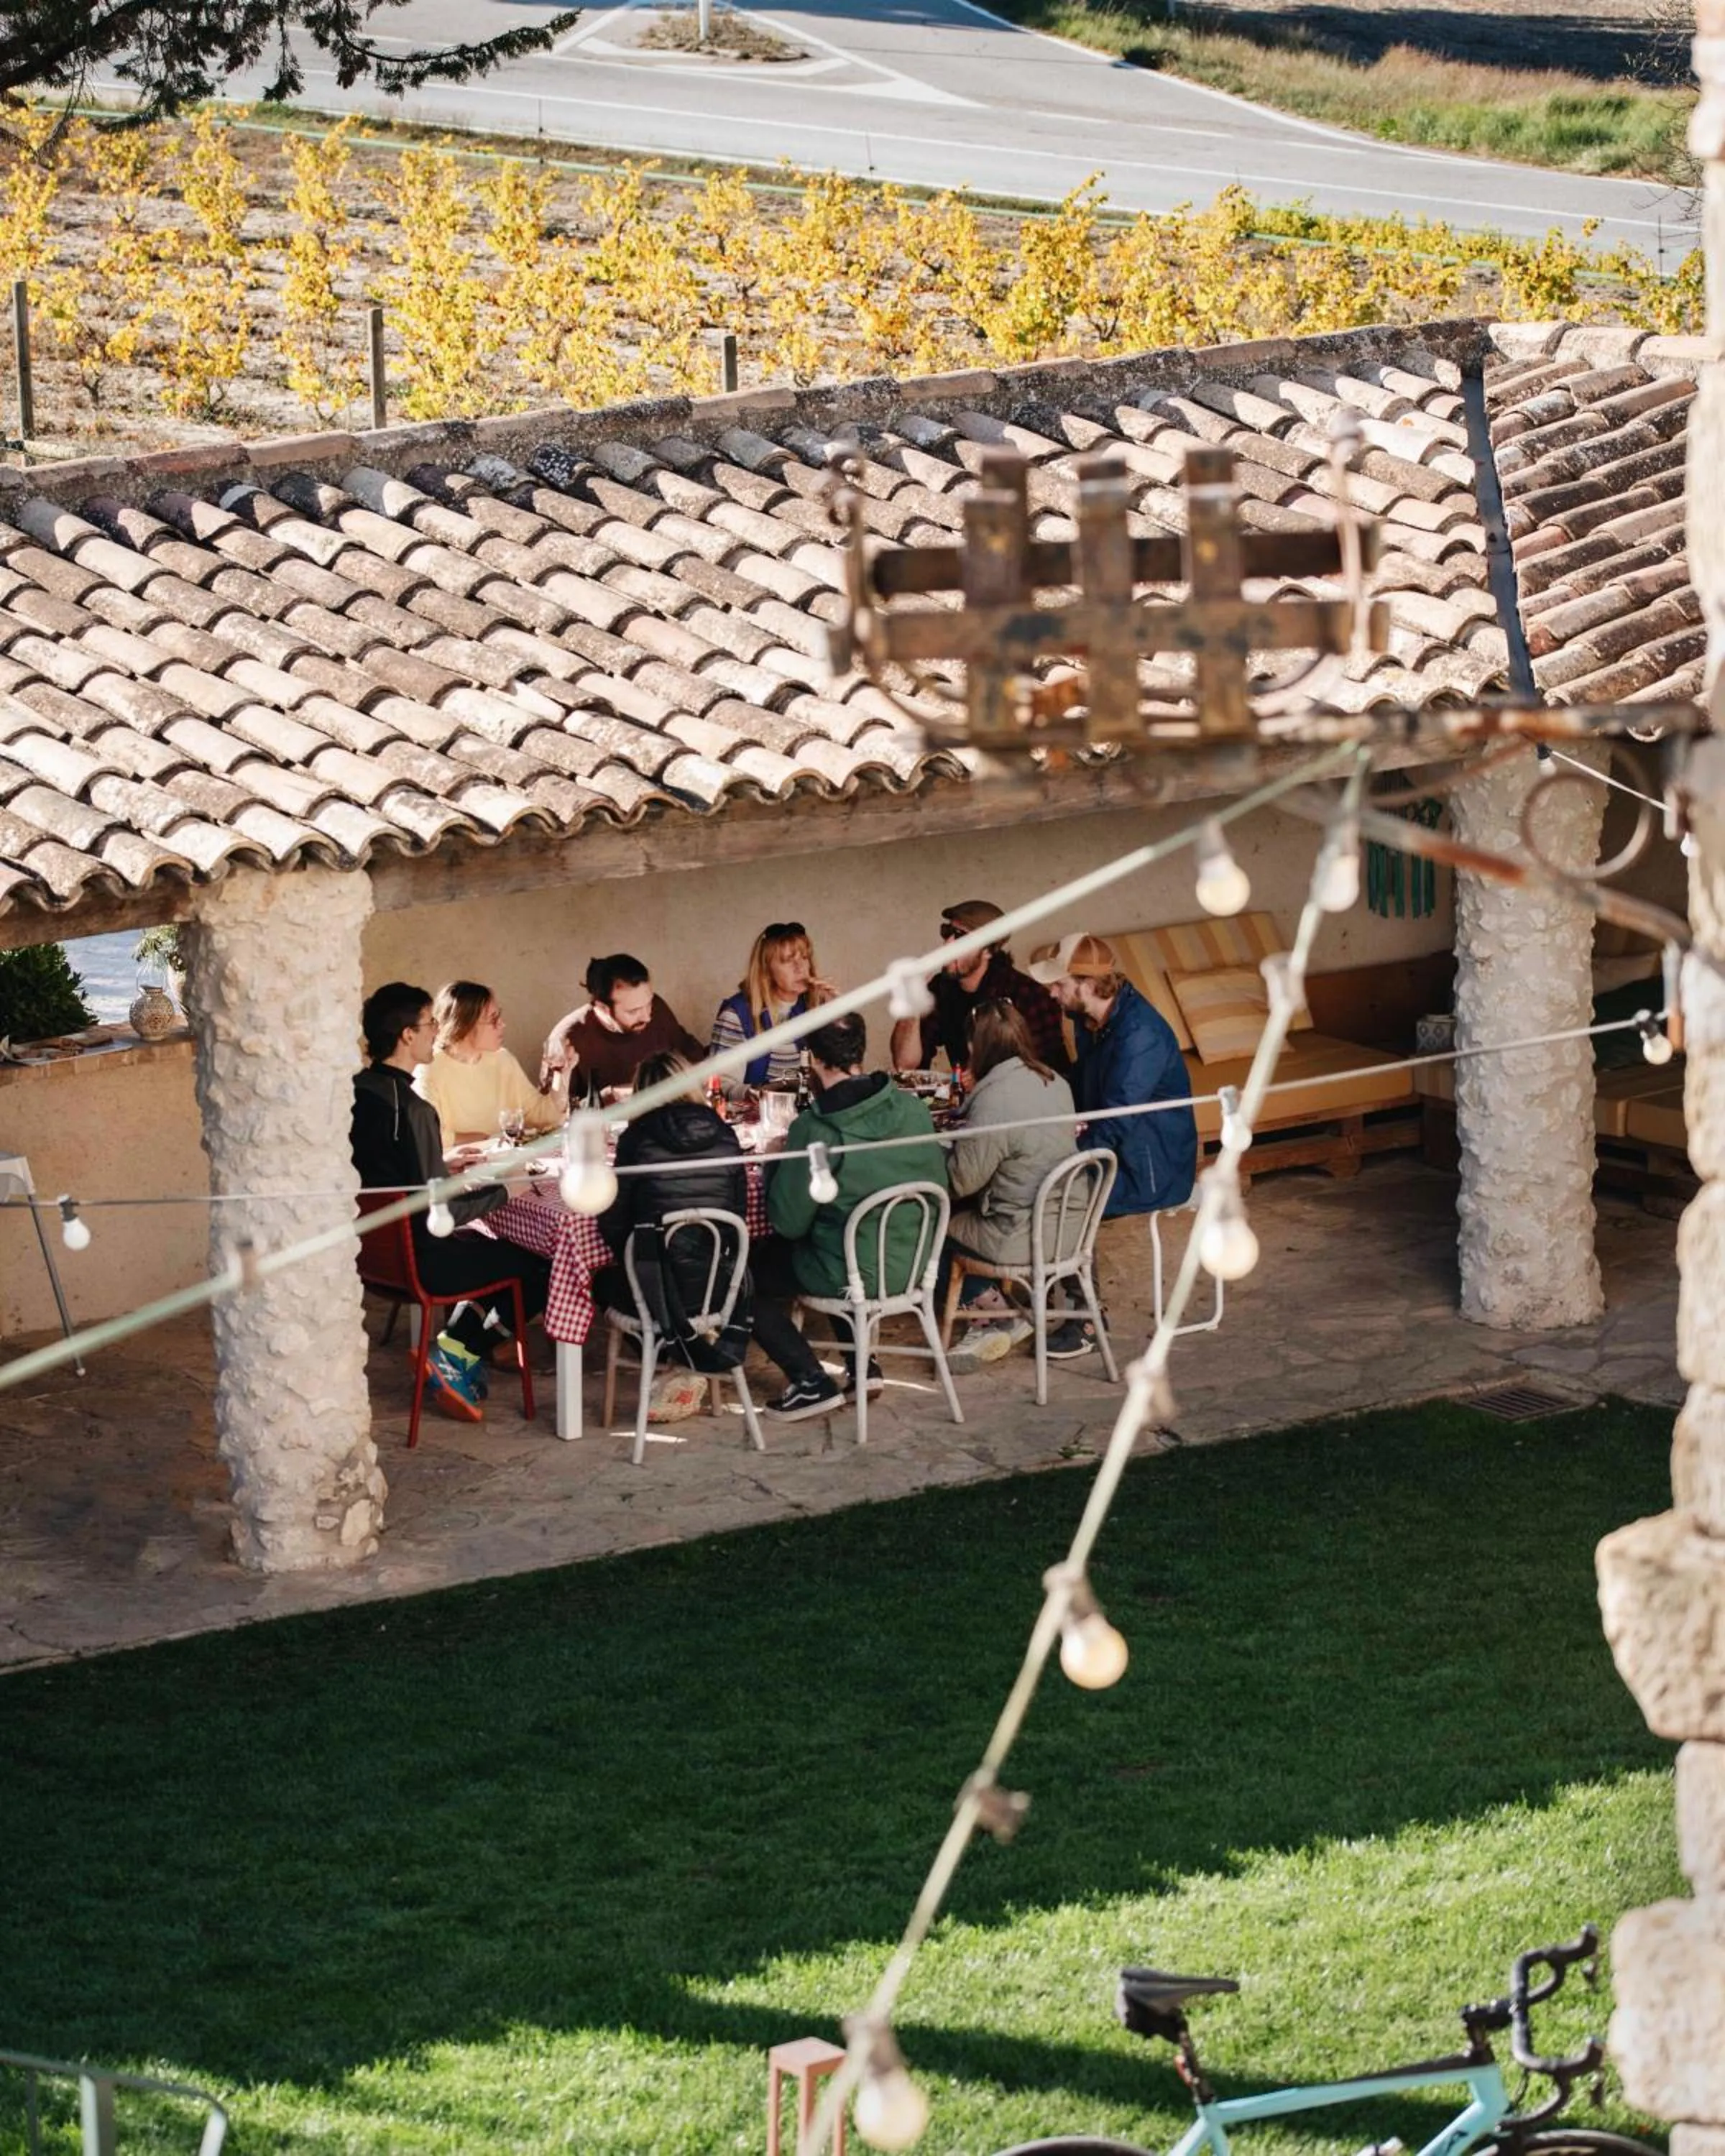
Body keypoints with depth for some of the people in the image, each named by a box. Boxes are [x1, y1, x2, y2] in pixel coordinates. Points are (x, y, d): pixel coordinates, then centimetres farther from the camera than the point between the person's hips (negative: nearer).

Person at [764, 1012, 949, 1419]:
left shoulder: (816, 1130, -21)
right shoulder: (913, 1110, -6)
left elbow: (789, 1222, -15)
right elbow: (937, 1190, 6)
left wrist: (779, 1159, 2)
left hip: (855, 1277, -6)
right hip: (915, 1267, 6)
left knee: (750, 1269, 14)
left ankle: (811, 1383, 8)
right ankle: (861, 1366, 31)